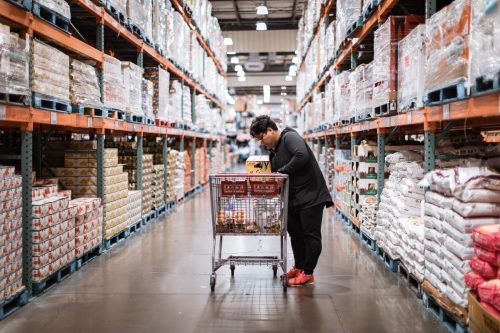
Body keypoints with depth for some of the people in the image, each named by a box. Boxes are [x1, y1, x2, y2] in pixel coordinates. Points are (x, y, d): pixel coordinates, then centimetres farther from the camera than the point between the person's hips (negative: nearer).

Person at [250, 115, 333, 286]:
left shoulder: (290, 137, -12)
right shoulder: (273, 152, 16)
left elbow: (302, 156, -29)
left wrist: (282, 171, -20)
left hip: (311, 196, -9)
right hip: (292, 198, 9)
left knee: (310, 234, -1)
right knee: (295, 233, 15)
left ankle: (307, 273, 6)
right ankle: (299, 267, 28)